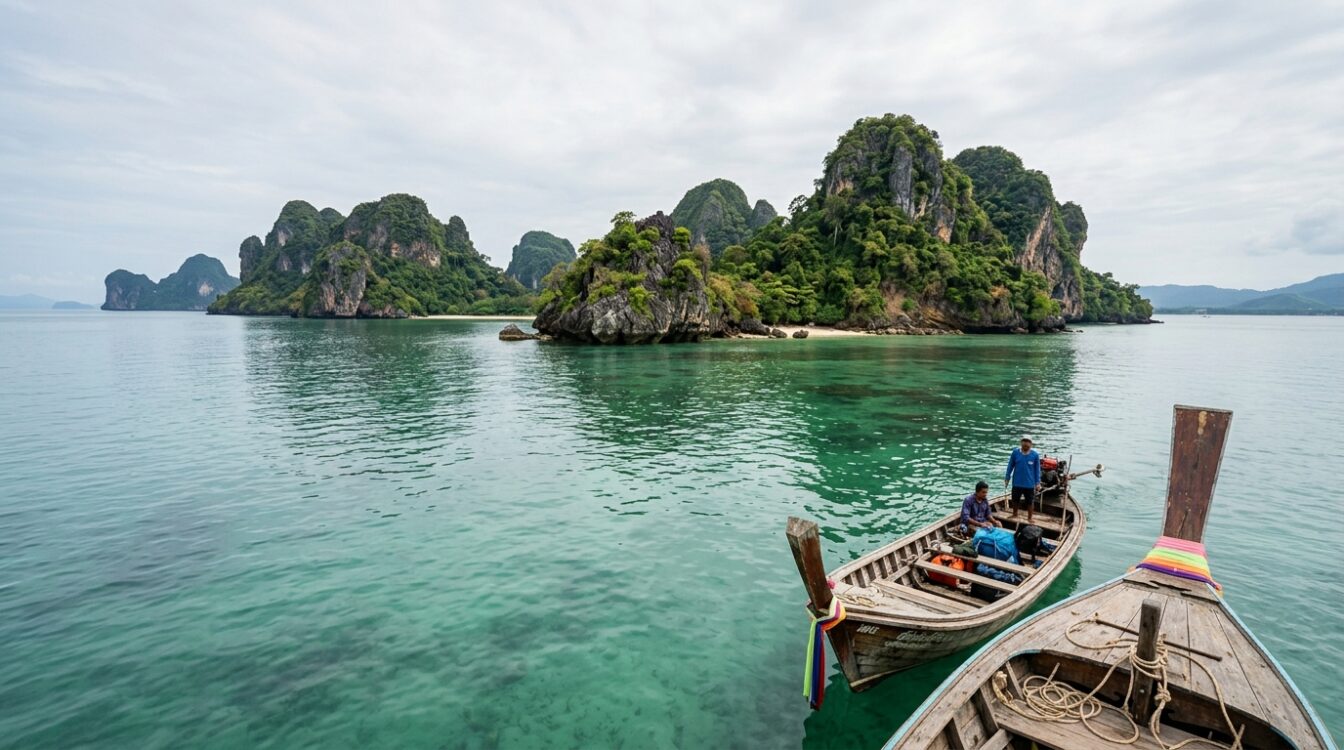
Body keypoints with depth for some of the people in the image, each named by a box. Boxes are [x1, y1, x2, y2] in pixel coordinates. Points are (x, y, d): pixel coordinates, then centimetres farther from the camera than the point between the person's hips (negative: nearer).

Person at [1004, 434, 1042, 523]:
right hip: (1017, 482, 1)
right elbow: (1010, 466, -1)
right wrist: (1007, 478, 3)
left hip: (1030, 484, -1)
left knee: (1029, 502, 14)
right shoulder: (1015, 452, -11)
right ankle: (1014, 515, 41)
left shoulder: (1035, 455, -12)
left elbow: (1037, 469, -2)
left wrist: (1038, 482, -2)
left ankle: (1029, 518, 33)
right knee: (1015, 500, 20)